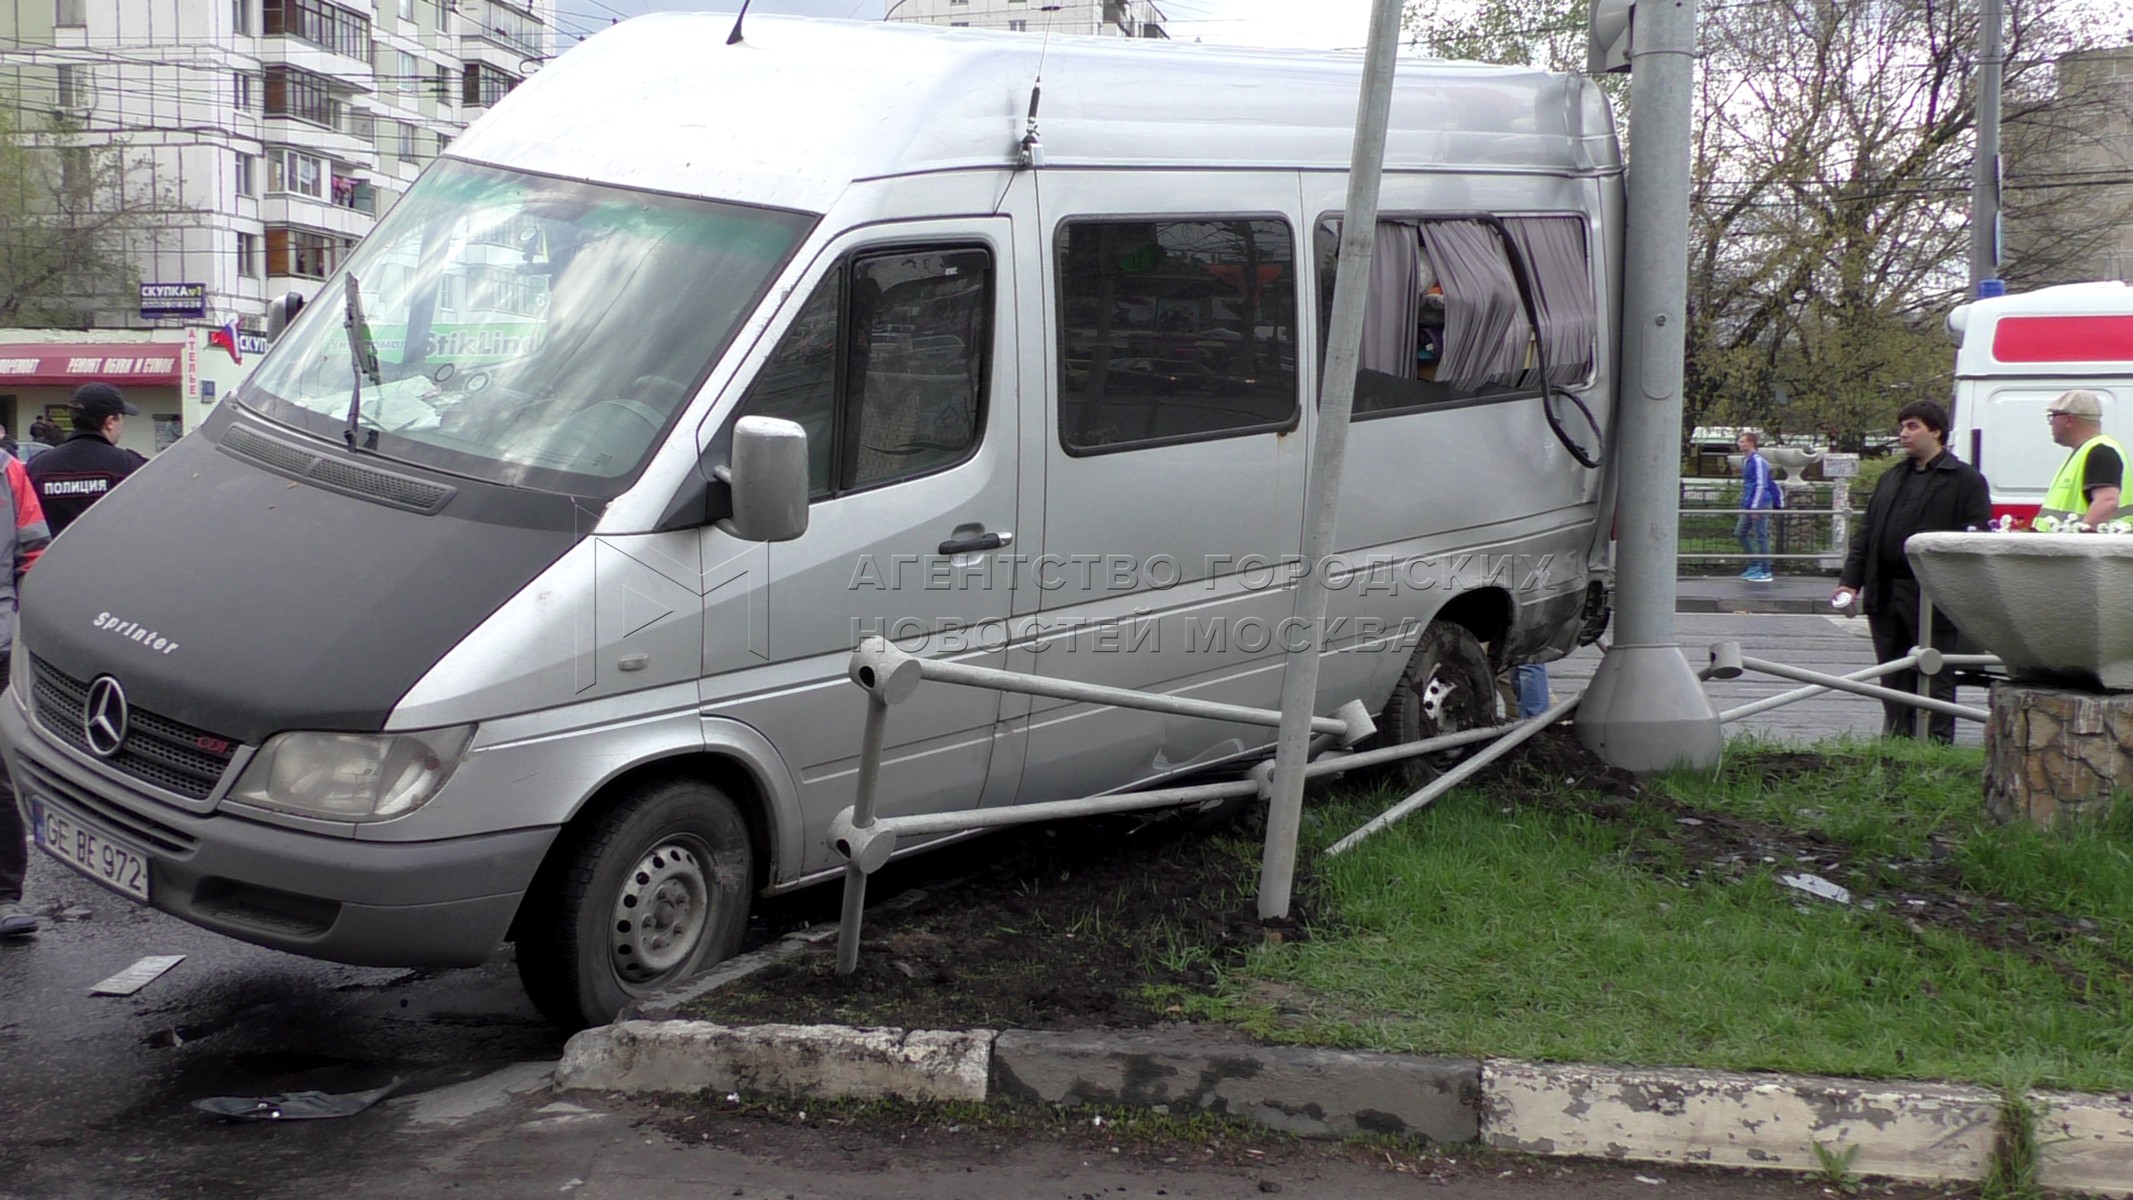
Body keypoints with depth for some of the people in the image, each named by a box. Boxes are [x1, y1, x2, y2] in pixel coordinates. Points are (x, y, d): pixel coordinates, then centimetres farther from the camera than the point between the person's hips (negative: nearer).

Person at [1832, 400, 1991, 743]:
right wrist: (1851, 580, 11)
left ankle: (1937, 744, 5)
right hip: (1885, 594, 6)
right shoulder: (1891, 478, 20)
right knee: (1893, 677, 11)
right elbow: (1866, 533, 19)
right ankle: (1895, 739, 17)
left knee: (1935, 678, 0)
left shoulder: (1965, 480, -1)